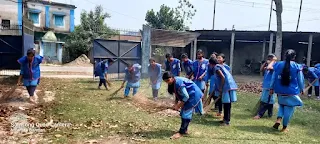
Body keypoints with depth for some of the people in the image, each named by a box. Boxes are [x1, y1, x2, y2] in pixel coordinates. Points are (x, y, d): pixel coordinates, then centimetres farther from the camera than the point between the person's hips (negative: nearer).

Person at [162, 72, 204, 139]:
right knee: (183, 112, 12)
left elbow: (186, 96, -26)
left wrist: (179, 106, -18)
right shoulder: (173, 83, -1)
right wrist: (176, 104, 0)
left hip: (193, 95, -10)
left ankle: (181, 132, -6)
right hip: (189, 95, 10)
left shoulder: (178, 83, -29)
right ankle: (184, 130, 22)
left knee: (186, 113, -10)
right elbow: (177, 94, 10)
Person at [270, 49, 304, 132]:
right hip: (292, 92, -3)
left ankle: (278, 119, 2)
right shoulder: (297, 67, -7)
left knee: (281, 105, 25)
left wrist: (271, 88, 14)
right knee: (289, 109, 8)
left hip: (280, 91, 3)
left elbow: (273, 78, 4)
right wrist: (301, 89, 17)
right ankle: (284, 127, 15)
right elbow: (300, 80, 1)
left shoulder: (278, 65, 0)